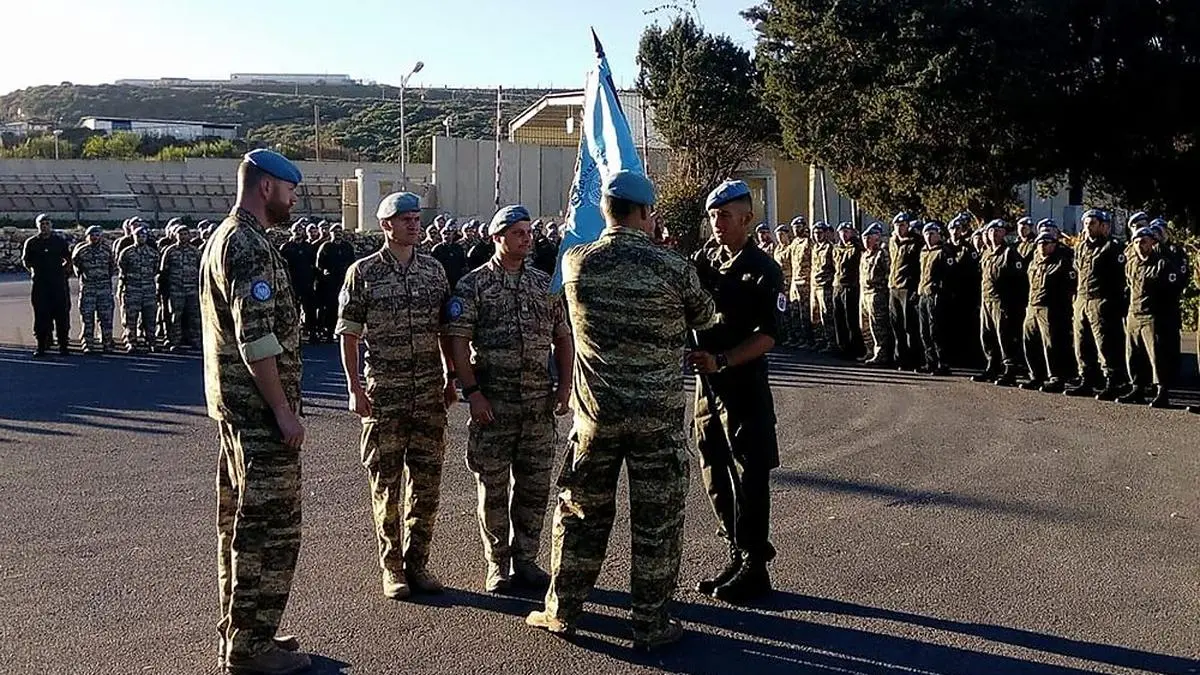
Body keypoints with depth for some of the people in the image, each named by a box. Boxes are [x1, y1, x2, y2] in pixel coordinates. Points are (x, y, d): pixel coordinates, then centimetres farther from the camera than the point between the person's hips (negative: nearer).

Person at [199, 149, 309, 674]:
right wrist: (284, 410, -20)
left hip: (233, 405, 11)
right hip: (260, 409, -11)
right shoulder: (251, 247, -17)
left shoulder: (222, 238, 17)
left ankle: (237, 632, 24)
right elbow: (257, 338, -23)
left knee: (239, 522, 15)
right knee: (270, 526, -4)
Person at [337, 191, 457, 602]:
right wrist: (354, 388, -8)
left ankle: (417, 562, 20)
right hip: (383, 394, -3)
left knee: (427, 480, 7)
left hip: (430, 394, 4)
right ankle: (392, 567, 15)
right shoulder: (363, 272, -3)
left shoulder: (434, 270, 8)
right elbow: (349, 334, -2)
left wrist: (451, 378, 8)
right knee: (386, 482, 3)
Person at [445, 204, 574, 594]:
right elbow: (458, 341, -8)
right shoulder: (474, 284, -2)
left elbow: (562, 338, 15)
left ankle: (525, 562, 22)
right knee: (493, 488, 3)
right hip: (493, 403, -4)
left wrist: (565, 385, 4)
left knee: (534, 486, 9)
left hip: (539, 402, 4)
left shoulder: (544, 283, 11)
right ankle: (497, 568, 15)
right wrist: (472, 392, -15)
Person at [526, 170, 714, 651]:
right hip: (658, 413, -2)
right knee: (656, 520, 8)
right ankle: (650, 623, 16)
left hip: (595, 412, 3)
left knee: (581, 512, 16)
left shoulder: (576, 263, -5)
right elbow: (702, 316, 6)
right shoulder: (672, 268, -11)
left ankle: (563, 610, 26)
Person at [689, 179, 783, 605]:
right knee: (715, 476, 12)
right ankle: (738, 556, 25)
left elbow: (768, 335, -13)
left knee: (750, 478, -1)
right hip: (707, 382, 7)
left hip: (745, 384, -6)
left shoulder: (763, 270, -7)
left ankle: (754, 568, 9)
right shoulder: (702, 261, 10)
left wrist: (721, 360, -22)